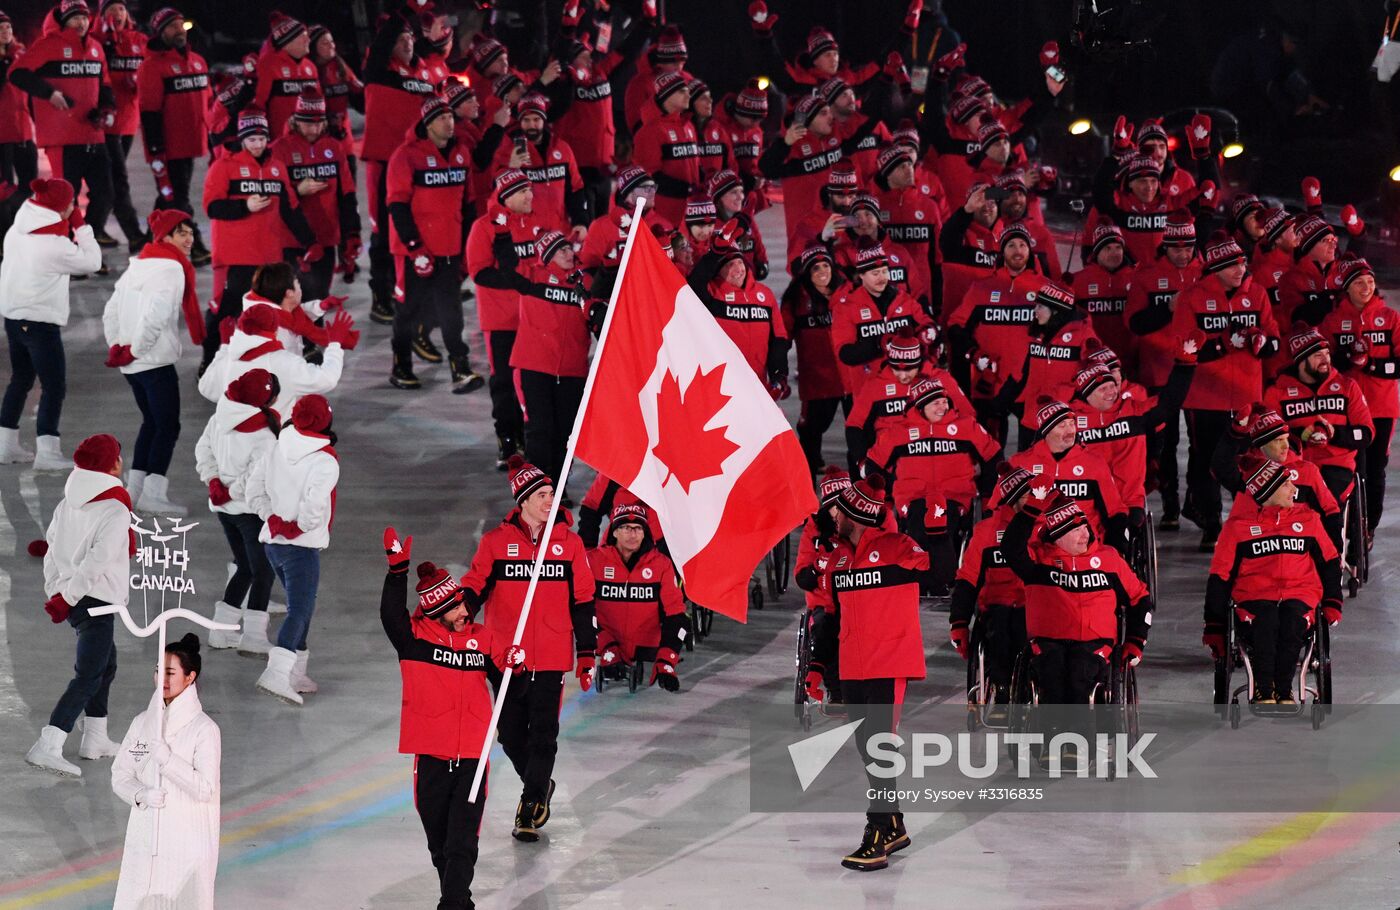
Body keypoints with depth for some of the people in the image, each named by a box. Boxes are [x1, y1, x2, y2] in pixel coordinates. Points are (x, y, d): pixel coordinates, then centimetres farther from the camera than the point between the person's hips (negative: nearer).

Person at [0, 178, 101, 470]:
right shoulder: (53, 243, -21)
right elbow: (91, 261, -12)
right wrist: (81, 226, -6)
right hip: (40, 320, -8)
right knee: (54, 385, -3)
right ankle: (46, 451, -9)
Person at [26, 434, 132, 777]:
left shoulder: (67, 505, 8)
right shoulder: (116, 511, -15)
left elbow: (53, 550, 10)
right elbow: (96, 562, -21)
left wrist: (56, 591, 13)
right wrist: (65, 598, -16)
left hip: (71, 600, 8)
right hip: (96, 601, -8)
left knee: (105, 662, 25)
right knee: (88, 677, -10)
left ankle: (96, 739, 30)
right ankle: (48, 747, -23)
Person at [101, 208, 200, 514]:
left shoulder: (138, 266, 14)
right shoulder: (171, 269, -14)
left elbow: (111, 312, 17)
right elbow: (155, 316, -25)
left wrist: (118, 348, 16)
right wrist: (136, 349, -13)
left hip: (131, 363, 9)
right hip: (156, 362, -9)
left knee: (151, 422, 20)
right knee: (168, 425, -4)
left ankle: (135, 486, 20)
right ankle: (154, 492, -10)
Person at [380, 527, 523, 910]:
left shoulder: (483, 639, 6)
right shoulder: (416, 637, -1)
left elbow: (506, 687, 11)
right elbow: (392, 615, -20)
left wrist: (514, 665, -11)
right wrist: (398, 570, -30)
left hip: (472, 753, 0)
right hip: (431, 754, 0)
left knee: (462, 840, -6)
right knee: (439, 840, 11)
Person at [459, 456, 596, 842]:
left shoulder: (569, 543, 4)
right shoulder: (496, 541, 1)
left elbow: (582, 601, 8)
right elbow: (473, 589, 3)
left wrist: (587, 653, 5)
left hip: (552, 657, 0)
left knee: (543, 733, -4)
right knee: (511, 732, 8)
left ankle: (530, 809, 2)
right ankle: (539, 785, 32)